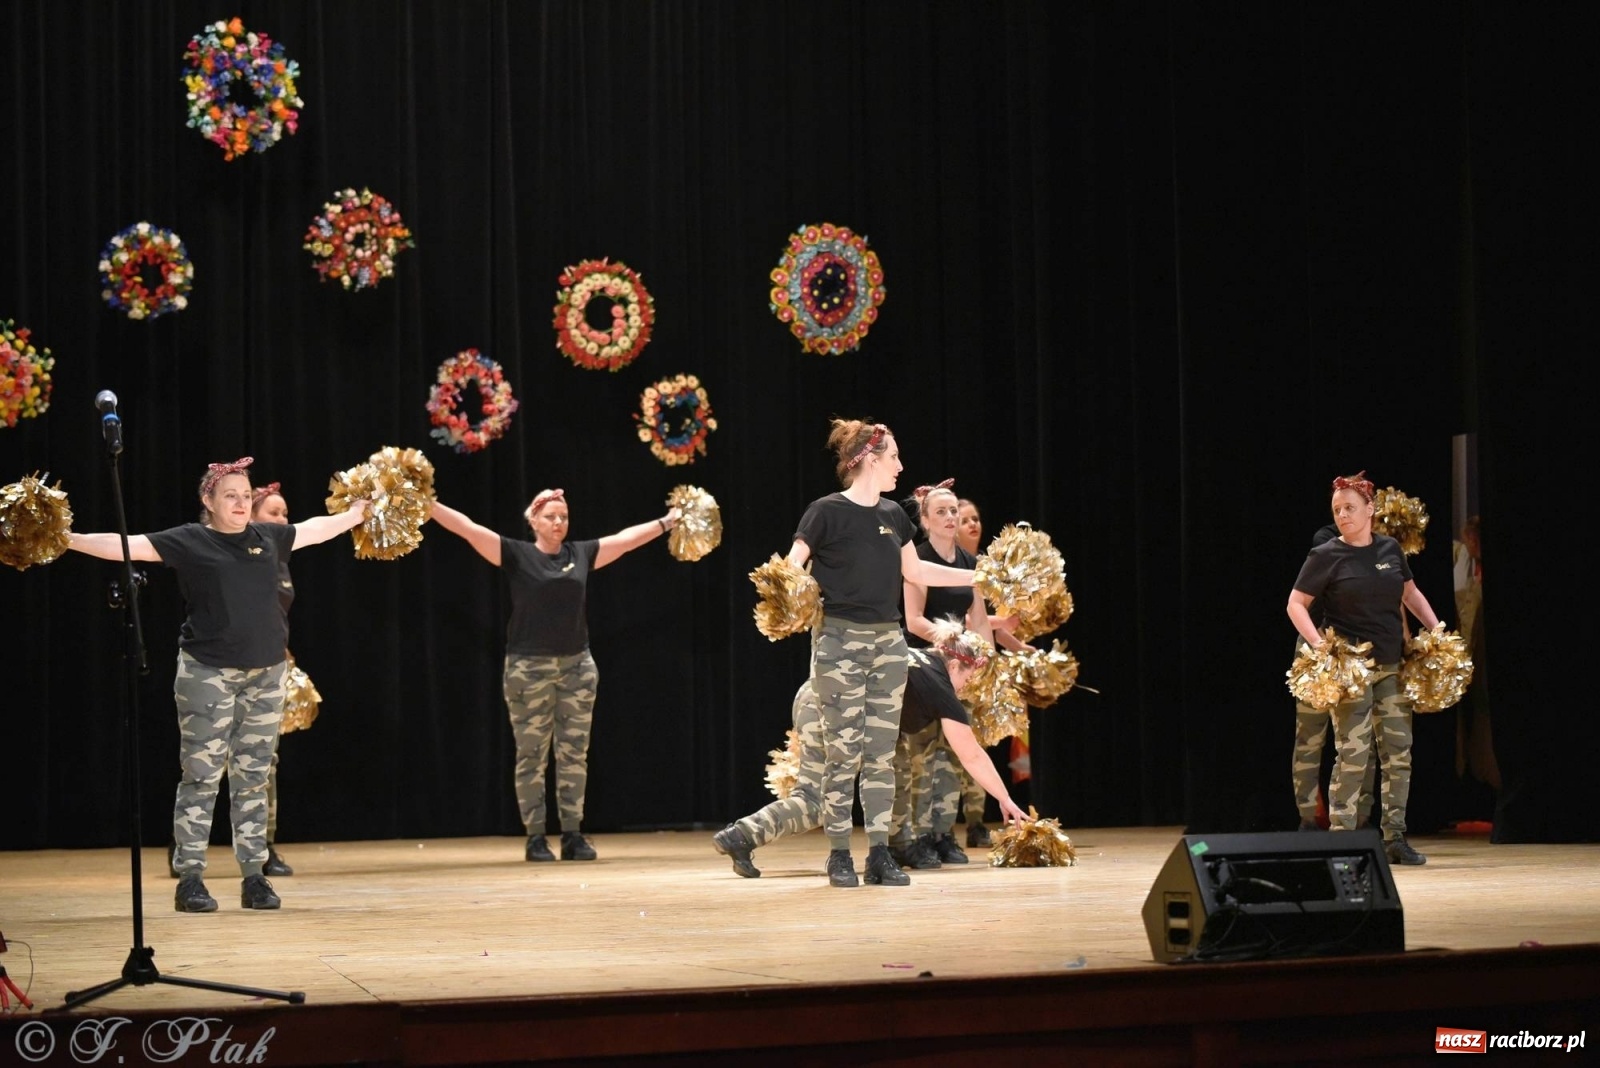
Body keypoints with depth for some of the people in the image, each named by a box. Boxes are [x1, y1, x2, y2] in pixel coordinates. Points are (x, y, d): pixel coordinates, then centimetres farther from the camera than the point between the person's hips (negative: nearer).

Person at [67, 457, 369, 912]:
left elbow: (317, 528, 27)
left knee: (253, 779, 8)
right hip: (208, 674, -4)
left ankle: (254, 878, 13)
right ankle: (190, 879, 3)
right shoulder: (188, 541, -2)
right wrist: (70, 540, -18)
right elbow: (127, 545, -9)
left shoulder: (269, 537, 11)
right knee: (201, 777, -2)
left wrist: (360, 513, 38)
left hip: (266, 674, 4)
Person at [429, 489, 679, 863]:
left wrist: (667, 522, 24)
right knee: (532, 755, 1)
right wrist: (427, 504, -17)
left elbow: (626, 538, 18)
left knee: (574, 753, 5)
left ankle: (573, 835, 10)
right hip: (529, 667, -4)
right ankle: (535, 838, 6)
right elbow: (468, 528, -9)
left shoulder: (582, 554, 8)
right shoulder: (516, 554, -3)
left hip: (577, 665, 4)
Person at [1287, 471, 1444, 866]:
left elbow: (1411, 593, 22)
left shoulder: (1390, 549, 8)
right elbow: (1296, 604, -5)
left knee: (1400, 750, 5)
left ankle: (1395, 838, 13)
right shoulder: (1326, 556, -5)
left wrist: (1437, 630, 11)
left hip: (1393, 665, 5)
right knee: (1353, 754, -8)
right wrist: (1318, 644, -18)